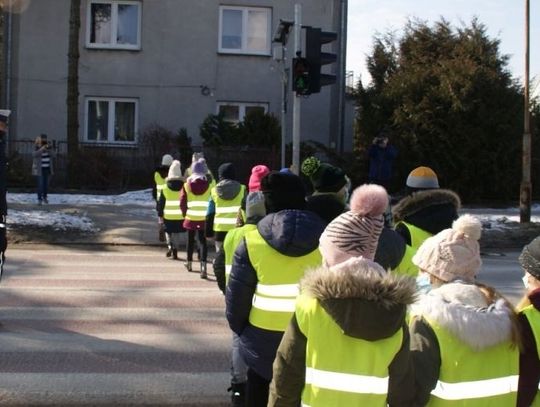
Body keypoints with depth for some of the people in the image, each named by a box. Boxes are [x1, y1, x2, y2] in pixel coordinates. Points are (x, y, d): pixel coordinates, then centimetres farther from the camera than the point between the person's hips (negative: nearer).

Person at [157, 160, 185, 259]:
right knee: (177, 233, 9)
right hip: (180, 215, 1)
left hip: (168, 215, -1)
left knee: (168, 231, 18)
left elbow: (161, 203, -1)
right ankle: (175, 252, 7)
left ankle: (170, 245, -6)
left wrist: (160, 215, 7)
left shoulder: (165, 188, -4)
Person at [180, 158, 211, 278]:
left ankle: (189, 263, 35)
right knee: (202, 240, -2)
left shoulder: (187, 184, -2)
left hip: (191, 217, 1)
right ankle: (203, 265, -18)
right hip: (204, 218, -1)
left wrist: (184, 213, 14)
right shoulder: (209, 183, -6)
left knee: (190, 239, 18)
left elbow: (182, 202, -1)